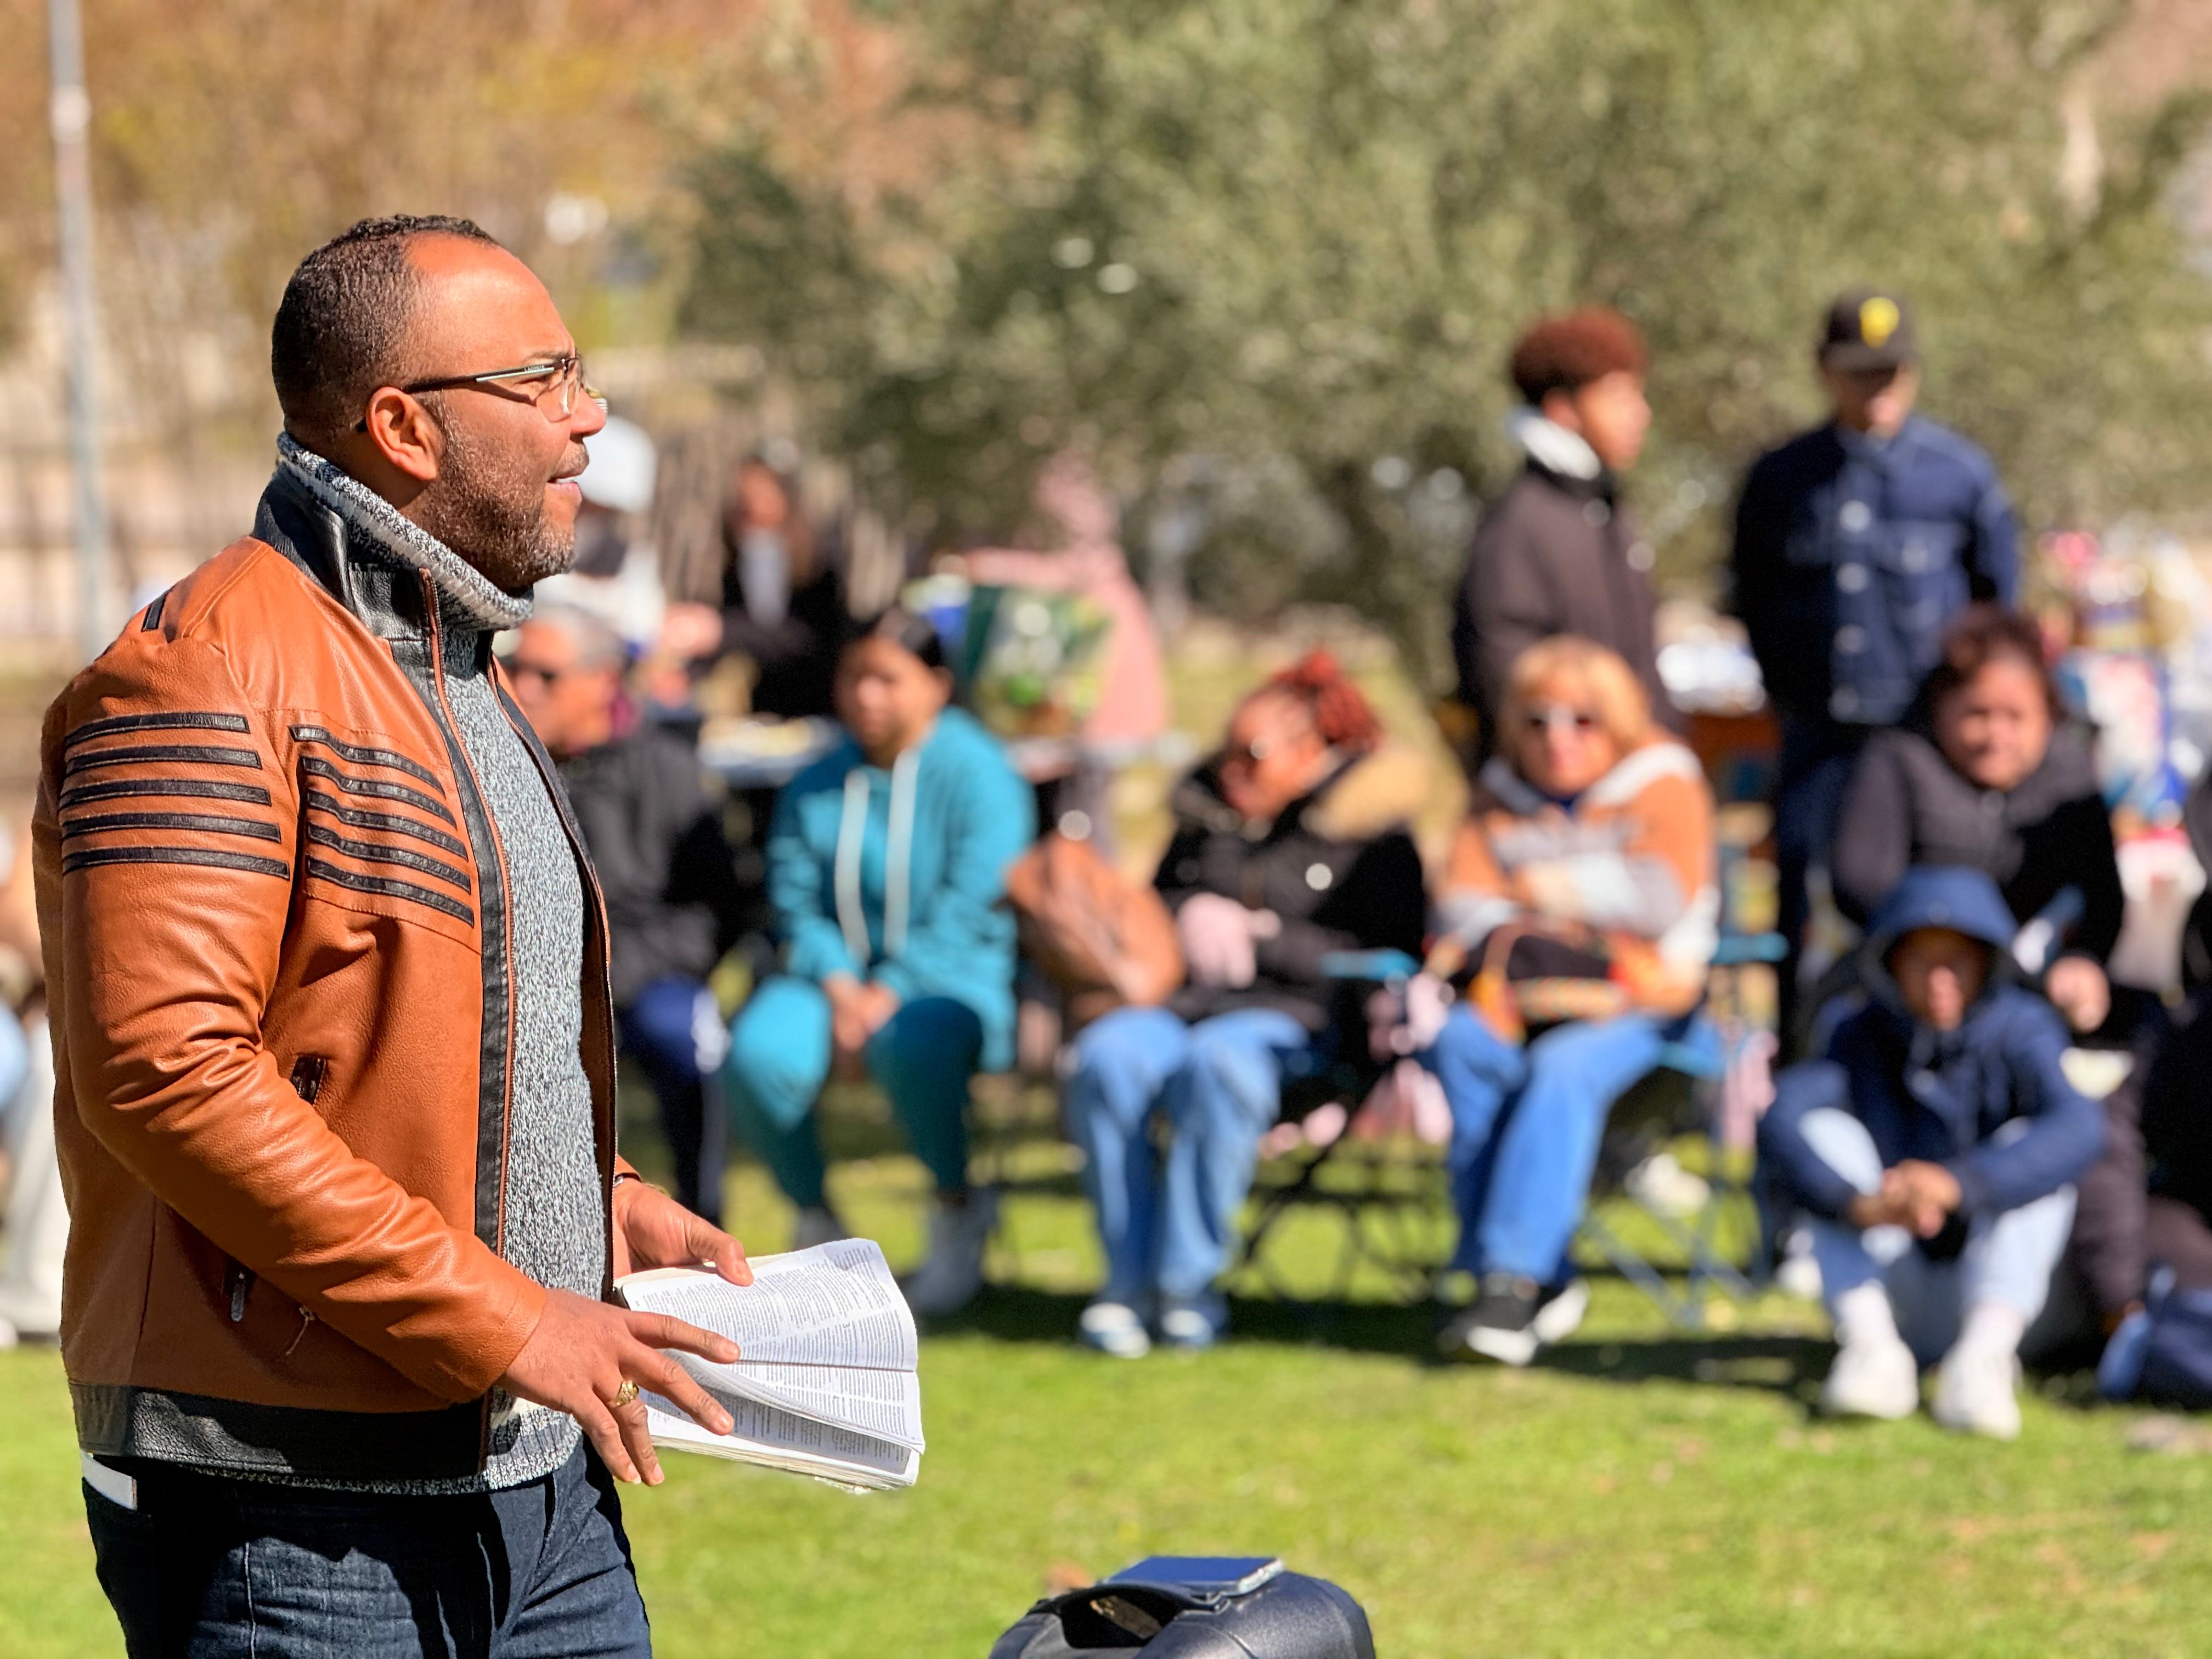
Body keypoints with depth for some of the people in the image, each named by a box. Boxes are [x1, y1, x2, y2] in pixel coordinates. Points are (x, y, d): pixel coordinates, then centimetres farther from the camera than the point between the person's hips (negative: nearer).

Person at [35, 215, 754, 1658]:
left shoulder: (457, 674, 20)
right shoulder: (209, 675, -12)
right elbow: (164, 1067, -23)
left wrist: (608, 1212, 11)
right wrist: (495, 1316, -20)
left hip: (541, 1478, 9)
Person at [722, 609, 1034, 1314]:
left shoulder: (975, 772, -2)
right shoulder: (817, 782, 12)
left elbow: (967, 912, -11)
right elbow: (795, 898, 6)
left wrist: (887, 997, -20)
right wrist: (839, 988, -13)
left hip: (949, 978, -4)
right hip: (837, 973, 4)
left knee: (912, 1045, -40)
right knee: (758, 1051, -29)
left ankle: (957, 1206, -11)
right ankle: (814, 1222, -4)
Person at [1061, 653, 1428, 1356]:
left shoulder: (1372, 840, 7)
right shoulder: (1207, 812, 23)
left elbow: (1382, 958, -4)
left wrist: (1260, 936, -6)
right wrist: (1189, 917, 9)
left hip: (1288, 1015, -4)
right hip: (1178, 1003, 4)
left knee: (1215, 1067, -40)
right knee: (1106, 1058, -32)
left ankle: (1188, 1284, -29)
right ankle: (1126, 1278, -27)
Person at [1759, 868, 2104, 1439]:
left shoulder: (2020, 1032, -9)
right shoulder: (1864, 1039, -5)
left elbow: (2078, 1127, -31)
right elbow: (1781, 1118, -25)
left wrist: (1956, 1184, -47)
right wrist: (1859, 1203, -44)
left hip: (1997, 1287, -1)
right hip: (1894, 1299, 1)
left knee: (2025, 1143, -23)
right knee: (1825, 1127, -16)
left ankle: (1985, 1355, -41)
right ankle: (1870, 1346, -31)